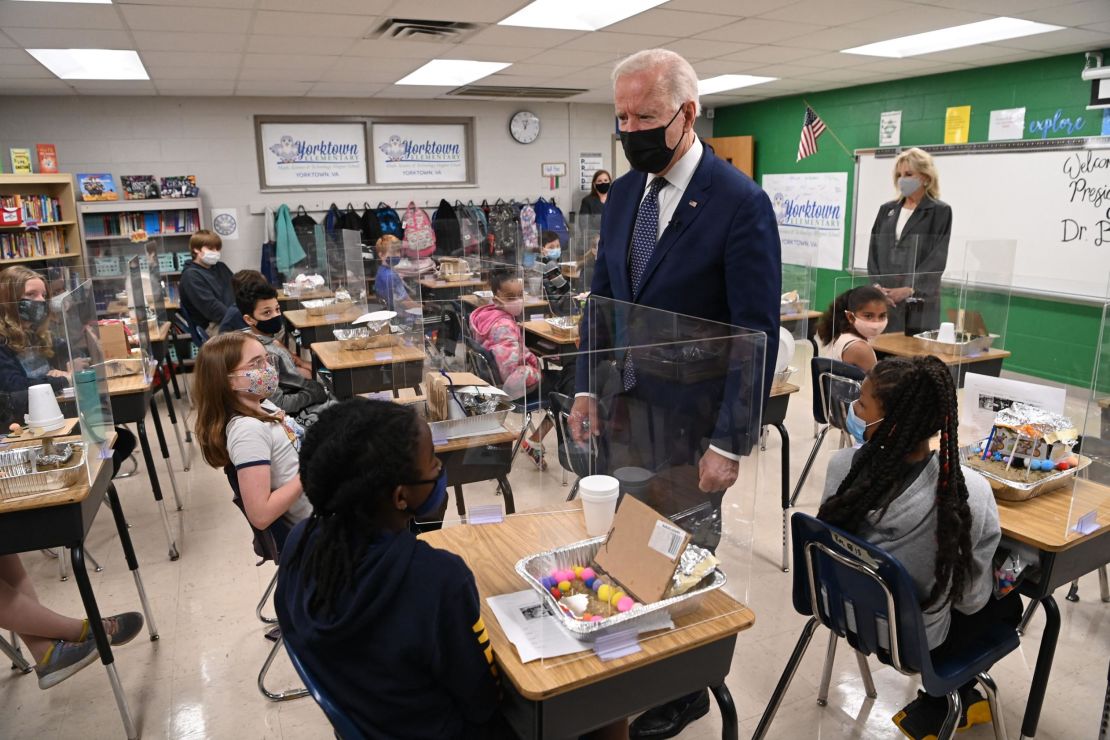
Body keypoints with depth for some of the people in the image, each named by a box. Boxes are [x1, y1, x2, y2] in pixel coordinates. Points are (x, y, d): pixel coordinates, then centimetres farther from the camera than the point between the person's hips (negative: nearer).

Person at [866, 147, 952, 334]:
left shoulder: (940, 211, 2)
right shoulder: (887, 209, 15)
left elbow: (937, 259, -6)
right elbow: (874, 251, 9)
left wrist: (909, 289, -17)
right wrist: (877, 286, -6)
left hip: (918, 302, -4)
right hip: (883, 300, 4)